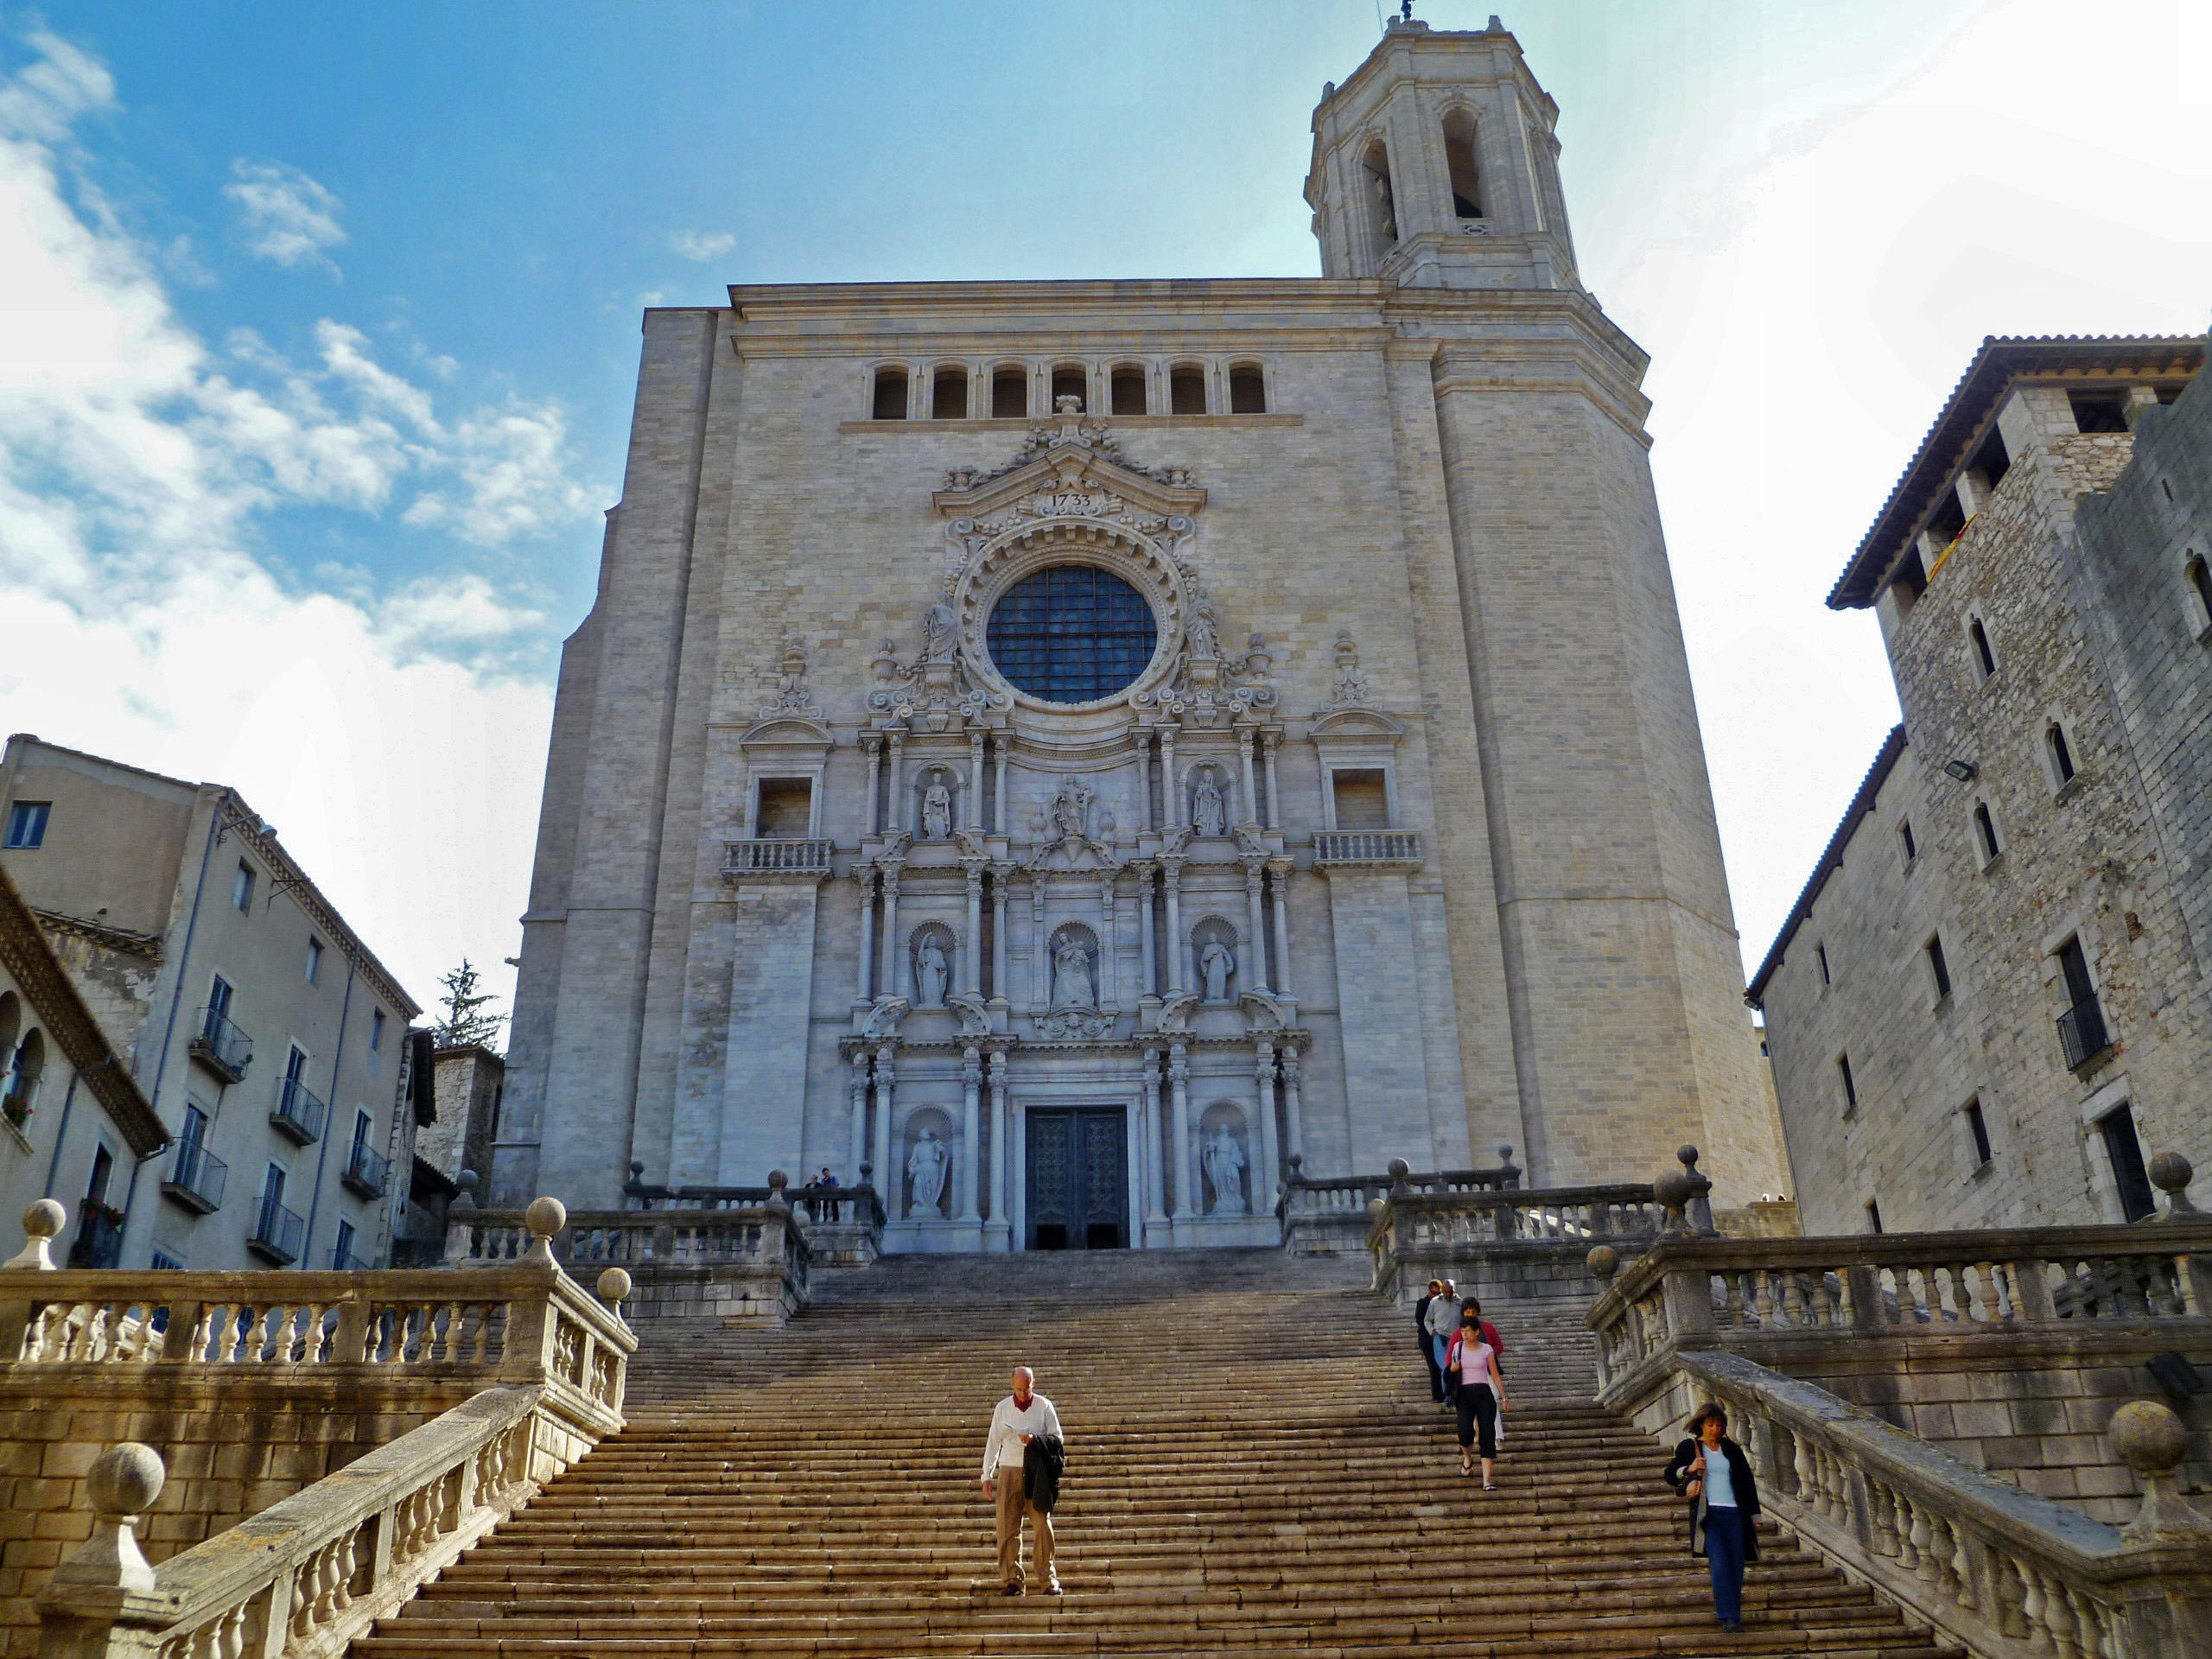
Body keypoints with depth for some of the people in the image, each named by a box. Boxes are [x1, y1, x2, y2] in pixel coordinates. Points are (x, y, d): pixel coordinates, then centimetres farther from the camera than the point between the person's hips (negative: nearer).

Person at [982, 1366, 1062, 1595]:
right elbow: (993, 1442, 11)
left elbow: (1057, 1438, 4)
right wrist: (987, 1476, 5)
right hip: (1009, 1472, 1)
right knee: (1008, 1528, -2)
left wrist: (1035, 1439, -14)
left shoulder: (1044, 1406, 3)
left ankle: (1049, 1580, 1)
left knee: (1043, 1526, -5)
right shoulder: (1002, 1408, 7)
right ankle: (1011, 1579, 4)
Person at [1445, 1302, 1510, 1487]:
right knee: (1465, 1431, -19)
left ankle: (1486, 1480, -9)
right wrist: (1453, 1368, -5)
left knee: (1488, 1434, -9)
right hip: (1465, 1394, 0)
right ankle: (1467, 1457, 17)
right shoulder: (1458, 1347, 8)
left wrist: (1504, 1398, 2)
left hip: (1484, 1393, 0)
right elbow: (1451, 1369, 19)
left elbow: (1495, 1375, 5)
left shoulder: (1486, 1349, 3)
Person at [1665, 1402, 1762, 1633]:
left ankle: (1733, 1612, 15)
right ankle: (1728, 1617, -15)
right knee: (1719, 1564, -15)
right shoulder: (1688, 1448, 5)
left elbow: (1747, 1481, 18)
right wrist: (1689, 1469, -11)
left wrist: (1754, 1515, 15)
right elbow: (1670, 1475, 8)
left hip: (1733, 1513, 3)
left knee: (1736, 1566, 1)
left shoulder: (1731, 1449, 13)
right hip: (1707, 1514, -3)